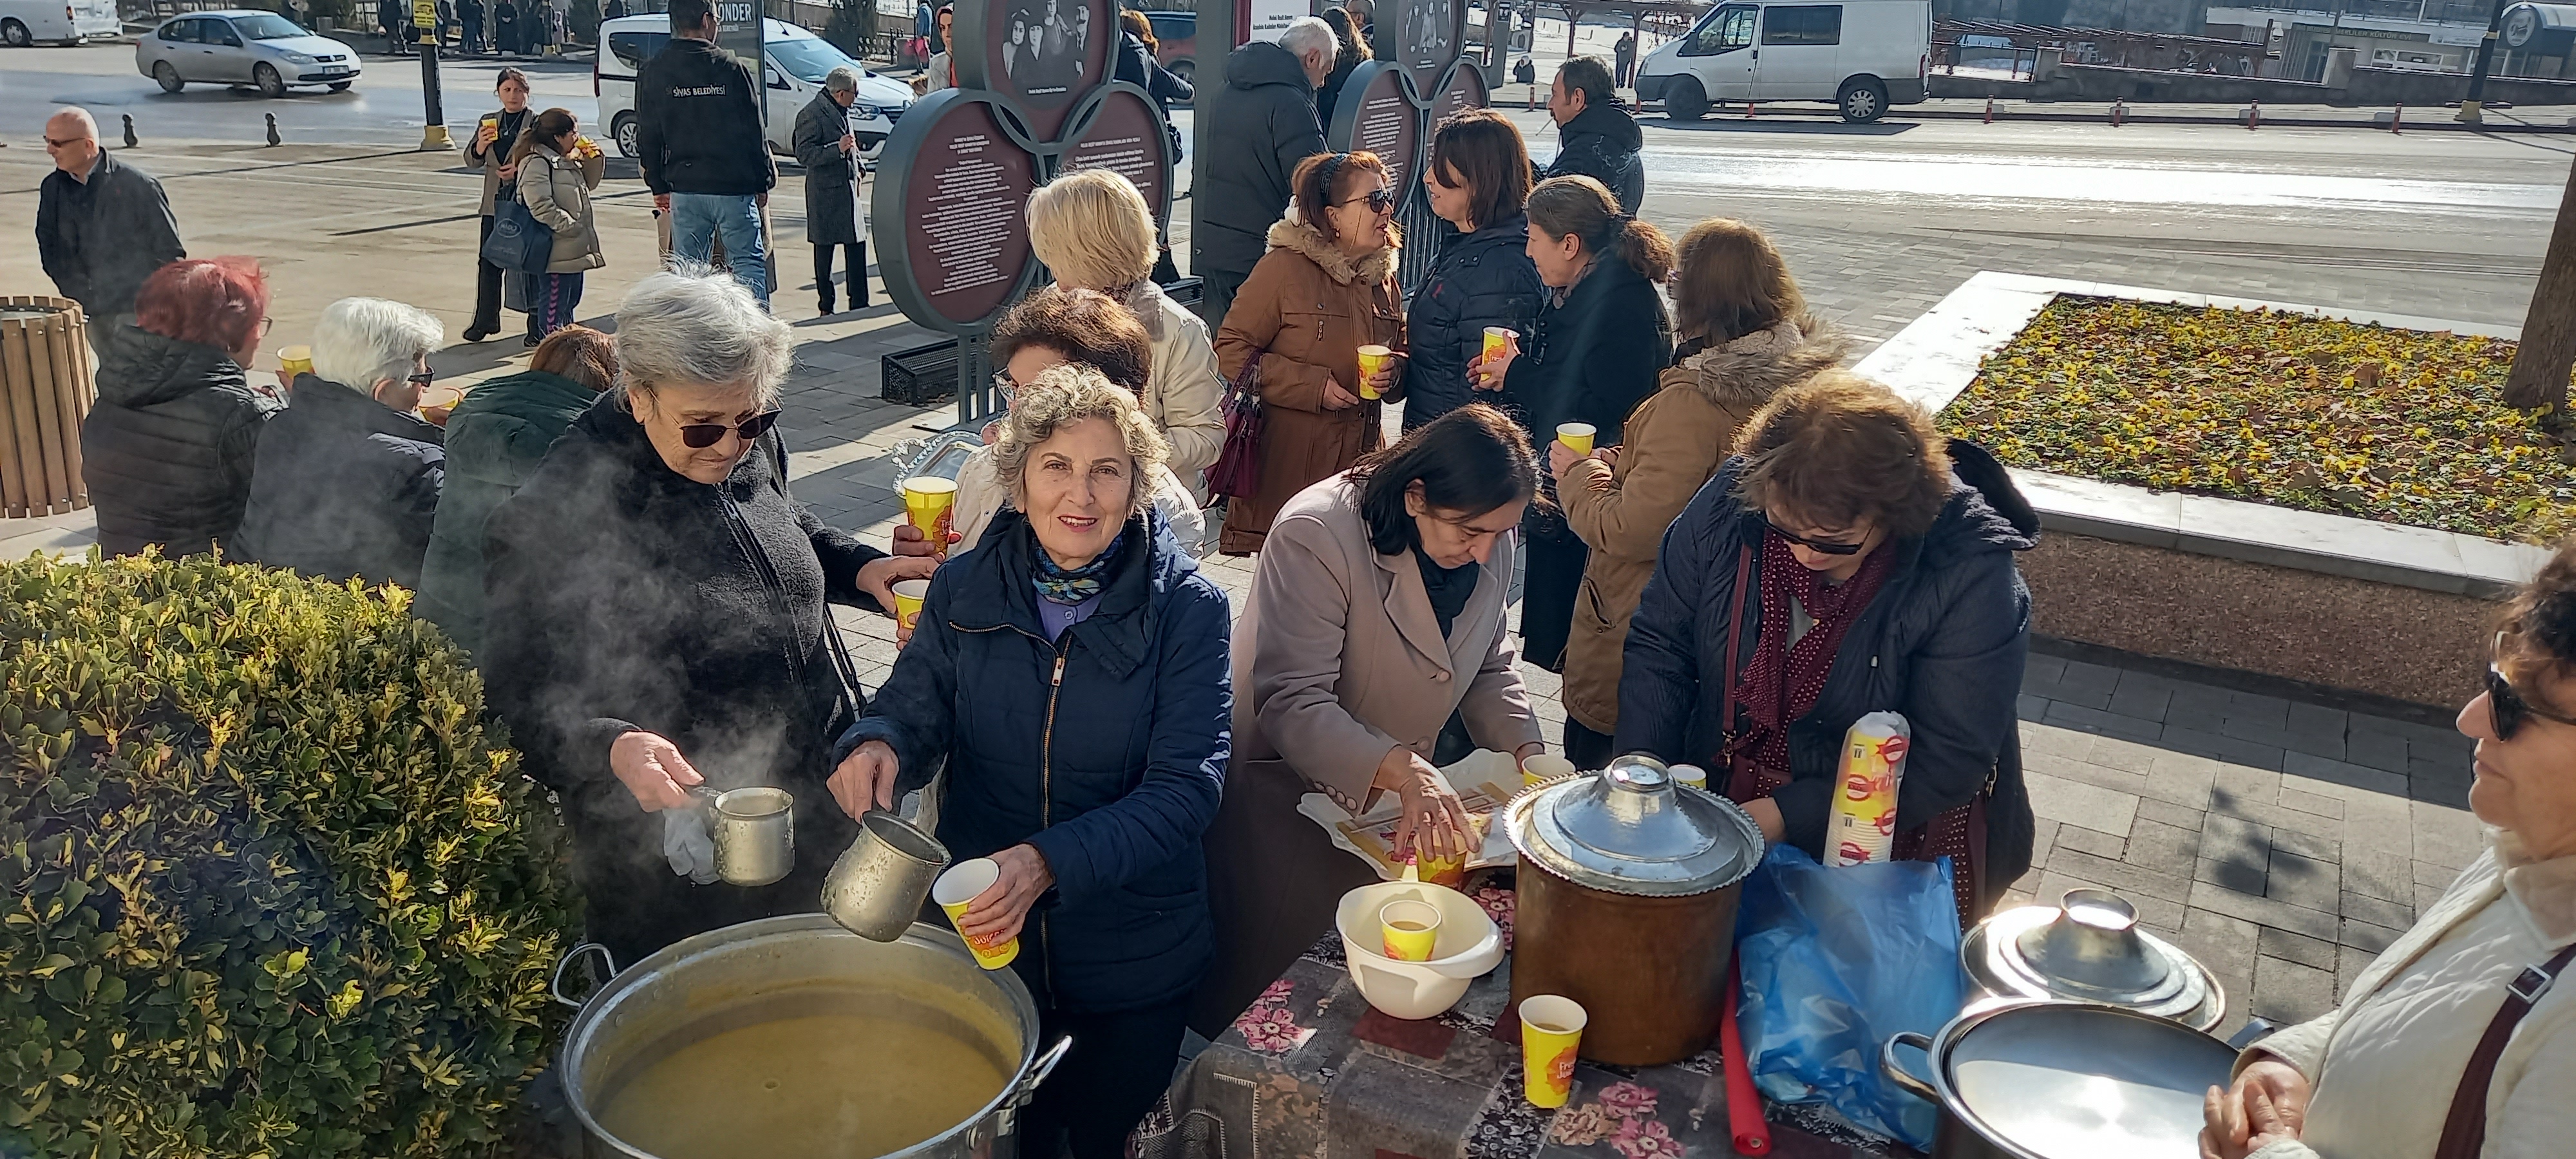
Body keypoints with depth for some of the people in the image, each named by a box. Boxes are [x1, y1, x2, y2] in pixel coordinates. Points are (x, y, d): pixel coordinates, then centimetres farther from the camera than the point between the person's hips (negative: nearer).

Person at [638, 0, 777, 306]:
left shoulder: (653, 72, 3)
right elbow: (755, 133, -3)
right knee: (749, 263, 2)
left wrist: (658, 186, 15)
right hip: (734, 187, -3)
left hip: (684, 190, 3)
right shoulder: (732, 68, -7)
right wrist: (763, 182, 6)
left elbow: (648, 136, 8)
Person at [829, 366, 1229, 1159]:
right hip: (980, 935, 2)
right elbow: (914, 711, -2)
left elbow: (1185, 789, -22)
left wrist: (1050, 862, -36)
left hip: (1134, 956, -2)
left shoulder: (1188, 608, -17)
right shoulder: (965, 589, -7)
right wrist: (876, 744, -27)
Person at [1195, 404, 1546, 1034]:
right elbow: (1291, 705, -32)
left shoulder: (1491, 542, -4)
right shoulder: (1317, 535, -27)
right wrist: (1403, 769, -44)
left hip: (1396, 808, 6)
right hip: (1290, 801, -5)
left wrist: (1526, 750, -7)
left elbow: (1489, 664, 11)